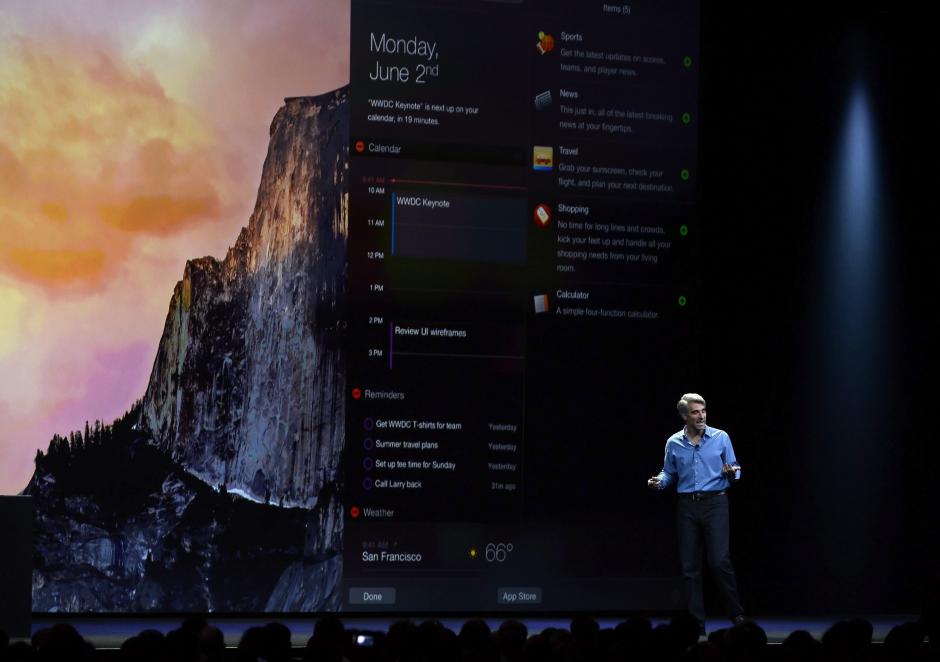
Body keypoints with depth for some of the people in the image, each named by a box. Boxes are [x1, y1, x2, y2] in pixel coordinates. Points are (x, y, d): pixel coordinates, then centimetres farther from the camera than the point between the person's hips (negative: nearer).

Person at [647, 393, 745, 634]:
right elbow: (669, 473, 16)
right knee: (690, 566, 3)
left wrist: (731, 473, -18)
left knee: (719, 561, -12)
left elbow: (734, 471, 5)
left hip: (715, 503, -3)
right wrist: (659, 482, -6)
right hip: (687, 507, 3)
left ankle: (737, 614, 6)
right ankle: (697, 623, 10)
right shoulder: (674, 443, 5)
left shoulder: (721, 438, 0)